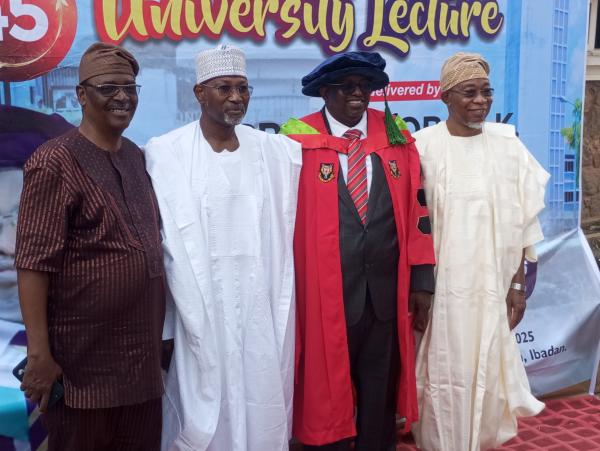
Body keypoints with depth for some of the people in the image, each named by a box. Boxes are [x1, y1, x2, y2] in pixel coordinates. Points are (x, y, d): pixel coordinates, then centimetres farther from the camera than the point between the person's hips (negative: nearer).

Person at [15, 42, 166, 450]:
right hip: (83, 361, -6)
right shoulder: (55, 162, -11)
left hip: (143, 356, 6)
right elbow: (34, 263, -15)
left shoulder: (138, 158, 10)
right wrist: (39, 354, -18)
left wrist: (164, 332, 14)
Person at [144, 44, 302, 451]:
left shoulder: (276, 150, 7)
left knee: (263, 406, 9)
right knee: (205, 413, 4)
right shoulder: (166, 153, -3)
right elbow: (160, 237, -4)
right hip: (202, 306, -3)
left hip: (263, 303, 3)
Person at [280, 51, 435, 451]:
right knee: (325, 395, 13)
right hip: (324, 296, -3)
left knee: (381, 393, 18)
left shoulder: (397, 136, 5)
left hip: (387, 292, 3)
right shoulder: (299, 141, -6)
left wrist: (421, 280, 3)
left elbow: (416, 211, 5)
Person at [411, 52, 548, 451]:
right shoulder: (423, 146, -5)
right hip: (440, 284, -2)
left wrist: (518, 285, 4)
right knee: (444, 372, 5)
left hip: (492, 284, 2)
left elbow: (520, 222, 6)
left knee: (487, 371, 11)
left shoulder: (508, 145, 3)